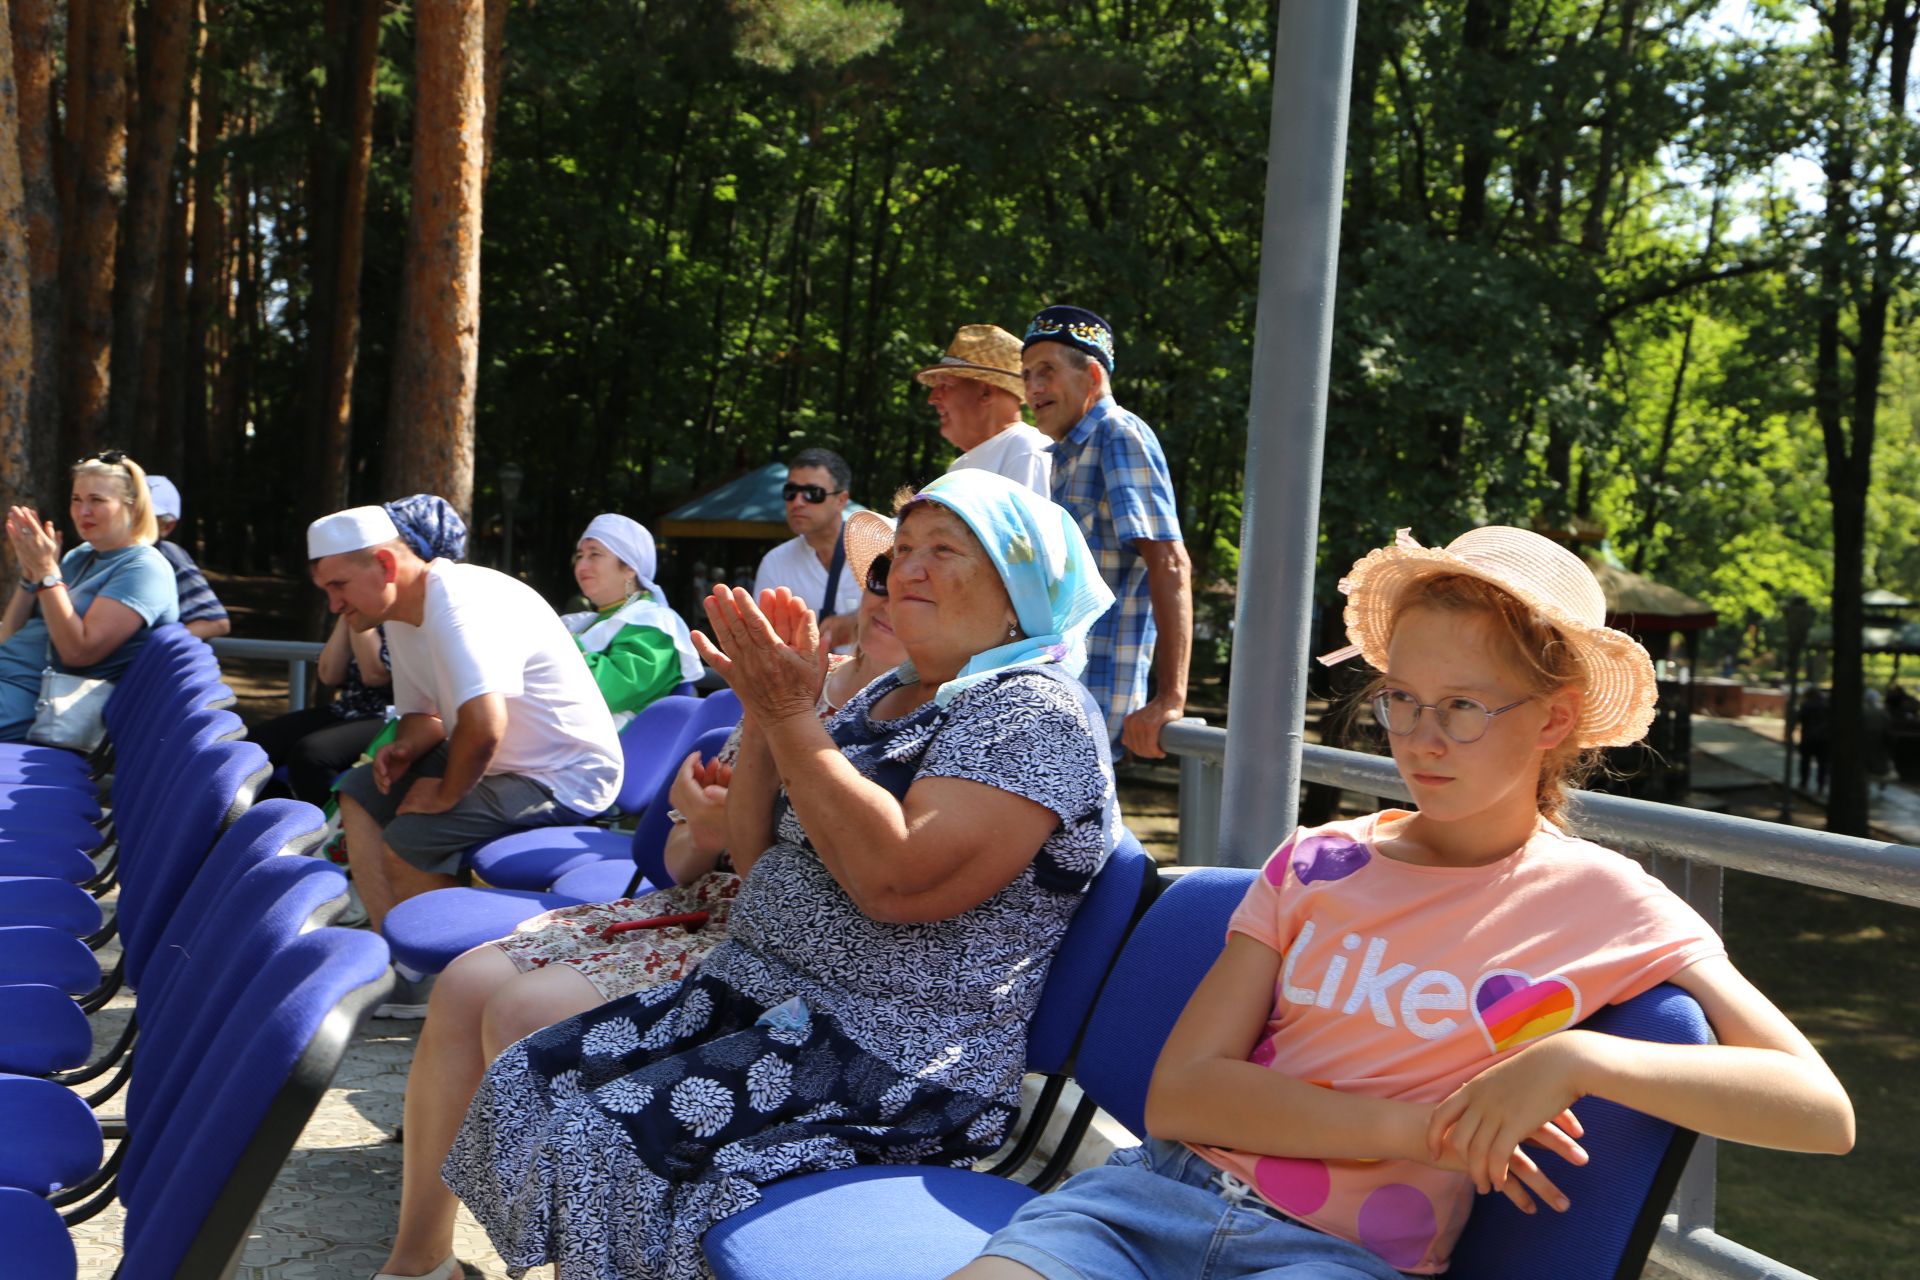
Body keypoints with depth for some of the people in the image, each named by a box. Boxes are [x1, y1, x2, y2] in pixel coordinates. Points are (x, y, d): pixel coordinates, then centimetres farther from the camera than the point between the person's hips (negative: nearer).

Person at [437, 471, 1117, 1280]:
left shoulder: (1033, 713, -13)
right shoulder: (885, 696, 15)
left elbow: (896, 878, -26)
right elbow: (758, 858, 15)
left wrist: (792, 717, -17)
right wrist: (763, 710, 1)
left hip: (894, 1061, -9)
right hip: (757, 997, 9)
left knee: (604, 1141, -22)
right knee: (528, 1081, -3)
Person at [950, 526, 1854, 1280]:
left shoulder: (1603, 904, 3)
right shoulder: (1318, 864, 10)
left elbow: (1822, 1111, -3)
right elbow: (1177, 1094, 1)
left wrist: (1578, 1059, -17)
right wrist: (1416, 1126, -11)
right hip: (1163, 1189, 2)